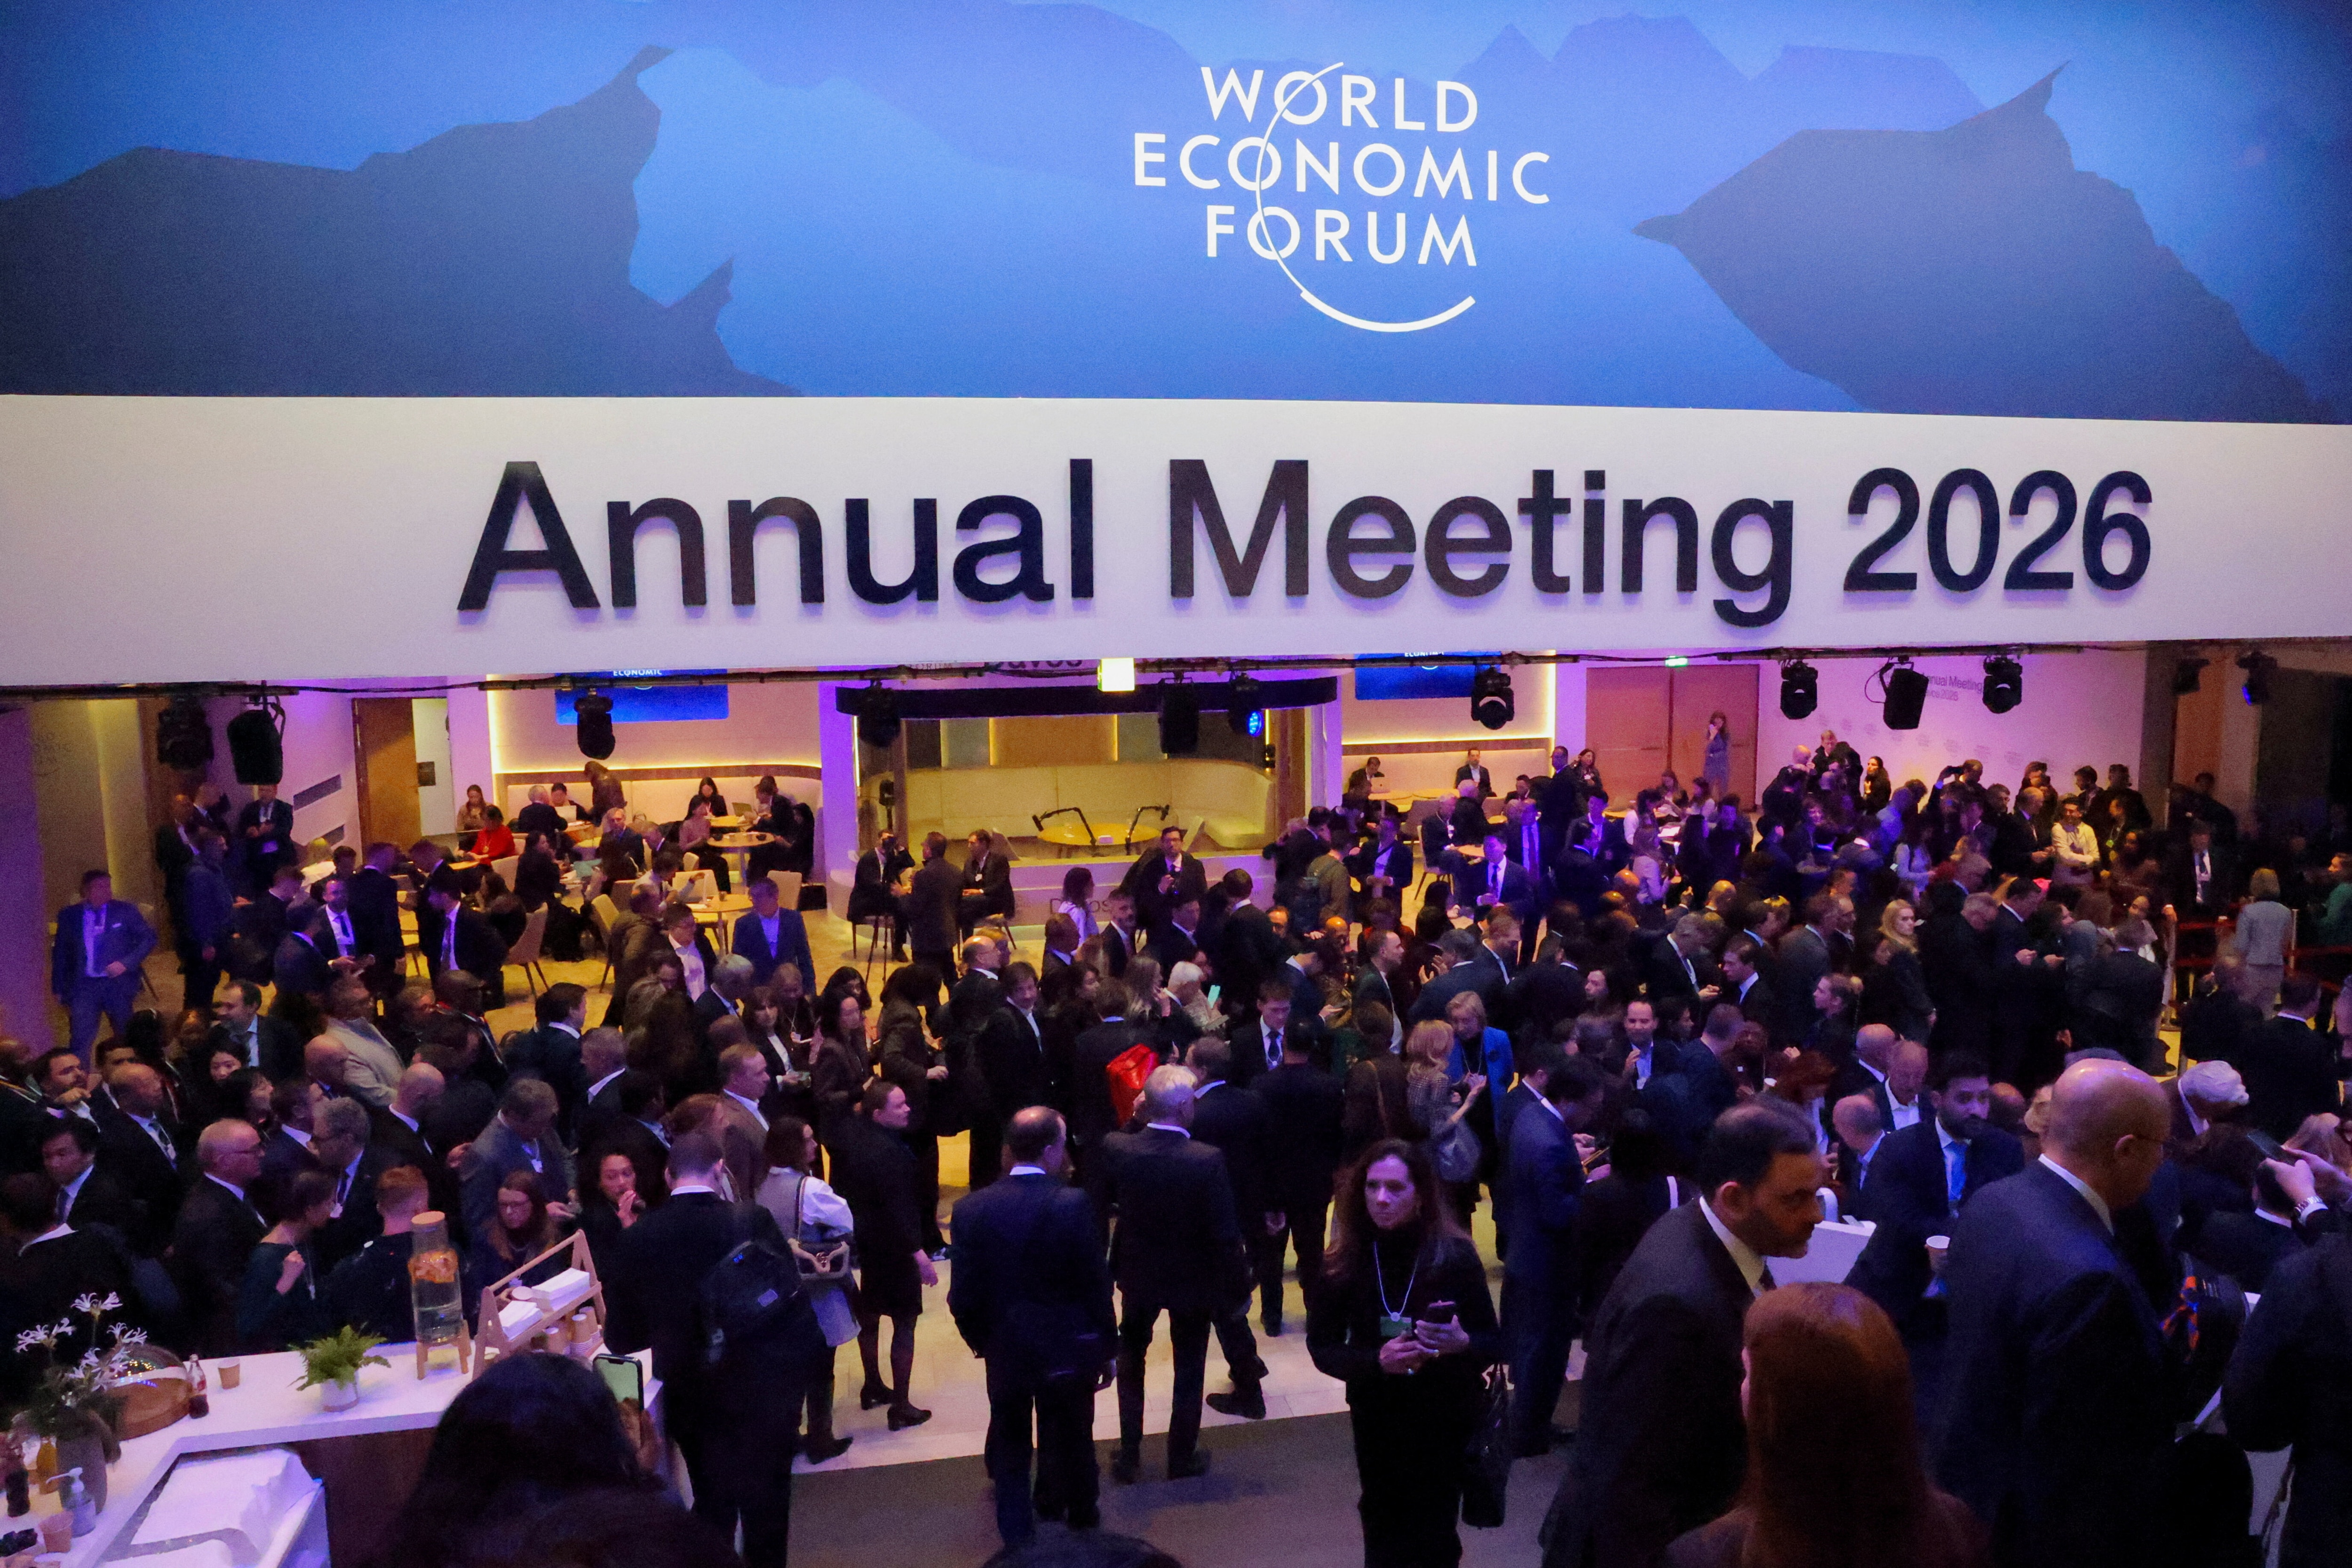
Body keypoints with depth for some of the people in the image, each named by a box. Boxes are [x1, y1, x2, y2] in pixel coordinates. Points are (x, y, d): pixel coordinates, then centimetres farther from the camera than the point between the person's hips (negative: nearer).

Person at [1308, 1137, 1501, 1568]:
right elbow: (1321, 1347, -6)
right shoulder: (1344, 1262, -12)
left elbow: (1495, 1344, -8)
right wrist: (1376, 1361, -24)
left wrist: (1462, 1343, -30)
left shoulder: (1455, 1255, -16)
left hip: (1447, 1421, -1)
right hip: (1377, 1423, 1)